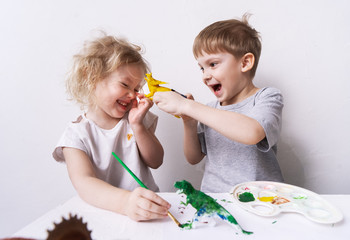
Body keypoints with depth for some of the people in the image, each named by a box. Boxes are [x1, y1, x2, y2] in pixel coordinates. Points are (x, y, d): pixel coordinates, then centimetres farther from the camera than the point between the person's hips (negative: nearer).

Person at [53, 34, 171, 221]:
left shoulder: (137, 119, 6)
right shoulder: (77, 134, -6)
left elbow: (156, 162, 2)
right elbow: (84, 183, -20)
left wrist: (137, 125, -12)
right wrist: (125, 201, -38)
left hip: (148, 207, 2)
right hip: (104, 213, -2)